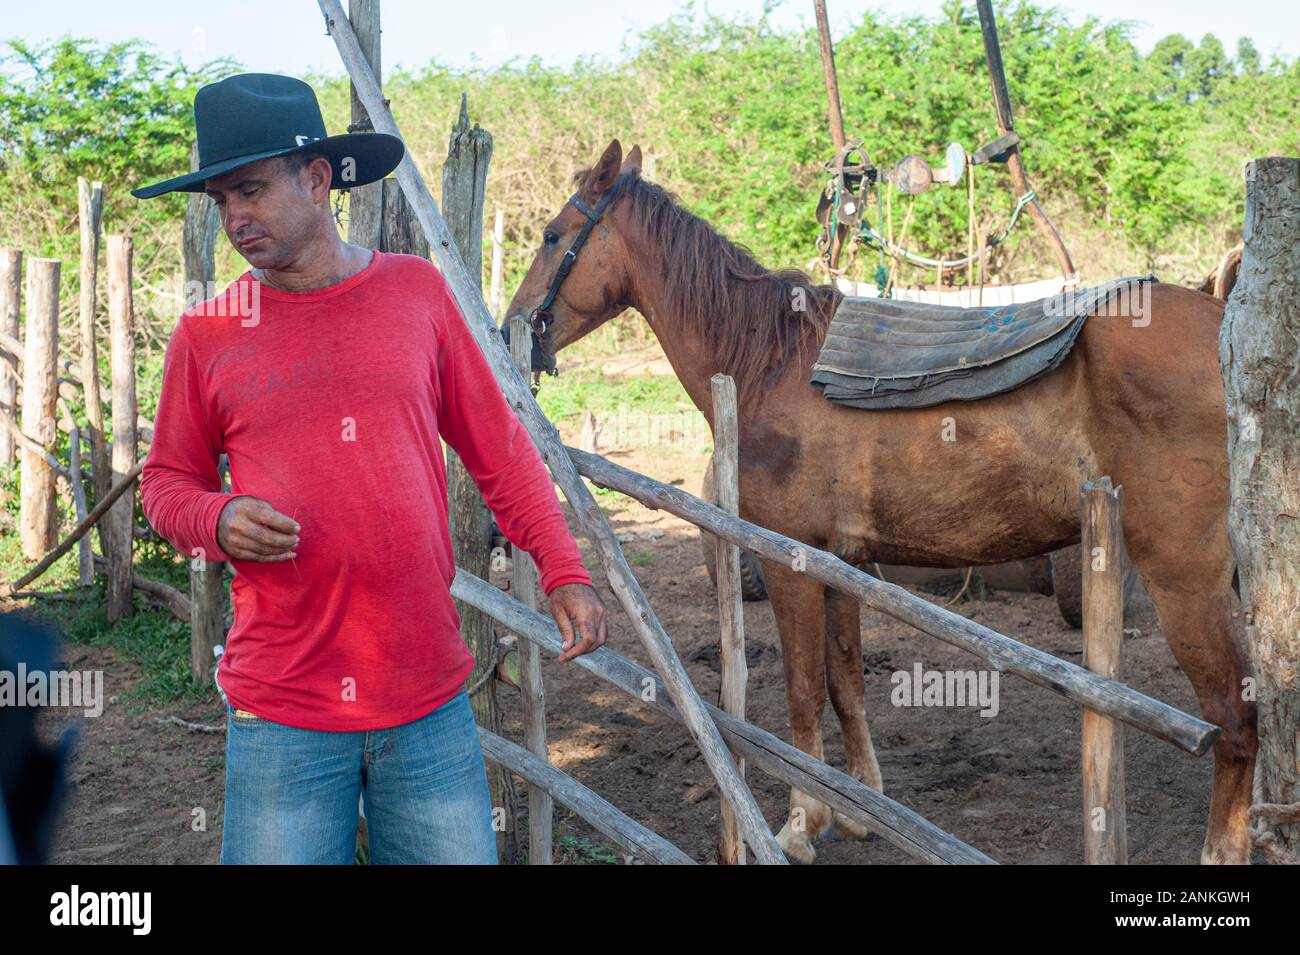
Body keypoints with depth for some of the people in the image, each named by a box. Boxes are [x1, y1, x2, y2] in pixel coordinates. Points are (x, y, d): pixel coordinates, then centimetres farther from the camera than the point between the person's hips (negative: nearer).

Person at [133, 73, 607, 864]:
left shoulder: (418, 291, 2)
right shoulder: (206, 335, 0)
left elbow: (499, 450, 7)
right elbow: (167, 481, 10)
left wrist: (564, 570, -1)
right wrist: (217, 520, -12)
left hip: (429, 701, 1)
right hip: (280, 716, -1)